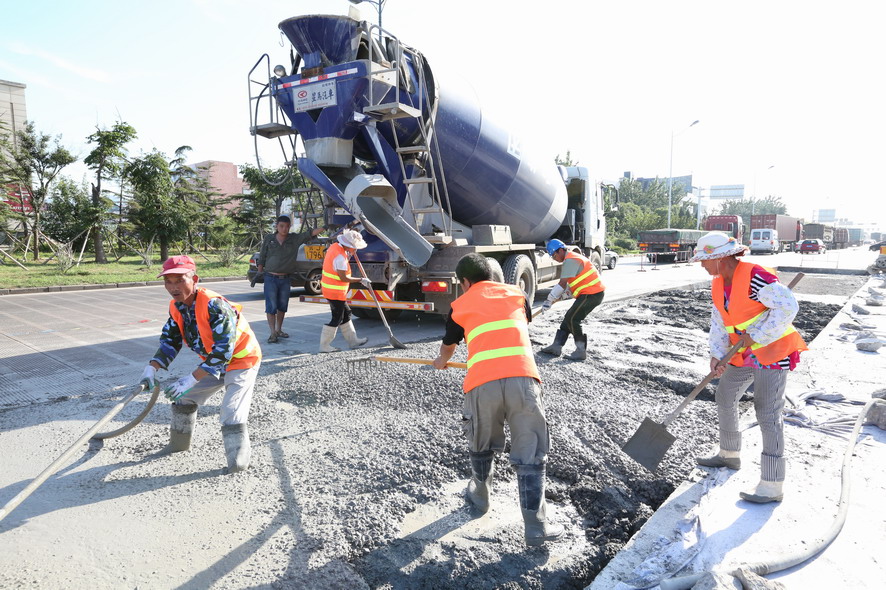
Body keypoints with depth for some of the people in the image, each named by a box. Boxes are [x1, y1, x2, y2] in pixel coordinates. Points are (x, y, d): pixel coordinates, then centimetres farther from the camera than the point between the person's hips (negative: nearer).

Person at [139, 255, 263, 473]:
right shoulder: (176, 307, -6)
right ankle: (179, 445, 39)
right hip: (212, 361, 9)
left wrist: (191, 379, -33)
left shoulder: (214, 305, -32)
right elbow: (170, 341, 5)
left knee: (231, 415, -17)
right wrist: (152, 368, -11)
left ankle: (238, 461, 2)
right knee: (183, 398, 16)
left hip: (241, 359, -8)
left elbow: (223, 352, -33)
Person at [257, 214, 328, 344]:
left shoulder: (295, 239, 2)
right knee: (271, 306, -4)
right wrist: (259, 275, 5)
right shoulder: (269, 239, 1)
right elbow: (261, 258, 6)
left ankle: (279, 330, 29)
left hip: (285, 279, 3)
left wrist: (325, 227, -24)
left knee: (282, 306, 13)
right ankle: (272, 333, 2)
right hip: (271, 278, -2)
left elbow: (311, 233, -10)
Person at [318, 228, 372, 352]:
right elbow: (343, 278, -23)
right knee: (337, 318, -1)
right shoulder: (340, 256, -24)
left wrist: (349, 255, 4)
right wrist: (361, 280, -15)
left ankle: (353, 341, 28)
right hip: (335, 292, -10)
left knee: (346, 313, 17)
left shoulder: (335, 246, 5)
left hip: (330, 289, 10)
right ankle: (324, 346, 7)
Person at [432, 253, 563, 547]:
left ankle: (480, 495, 46)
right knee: (530, 456, 10)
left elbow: (448, 346, 36)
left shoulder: (461, 305, 18)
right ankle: (536, 527, 12)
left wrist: (441, 362, 60)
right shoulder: (516, 294, 22)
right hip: (523, 377, 0)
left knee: (481, 446, 25)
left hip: (482, 384, 0)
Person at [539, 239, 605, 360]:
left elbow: (562, 284, -18)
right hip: (589, 294, 10)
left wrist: (550, 299, -12)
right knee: (568, 318, 10)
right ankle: (556, 346, 14)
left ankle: (581, 351, -2)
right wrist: (559, 295, 16)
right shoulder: (572, 258, 18)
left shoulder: (570, 260, -16)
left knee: (572, 319, -9)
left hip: (591, 294, -10)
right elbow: (569, 282, 23)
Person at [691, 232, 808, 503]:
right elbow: (719, 323, 5)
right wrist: (717, 354, -7)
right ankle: (729, 455, 39)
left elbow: (787, 307, -29)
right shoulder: (719, 284, 4)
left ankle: (772, 486, 1)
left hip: (772, 352, -9)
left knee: (767, 414, -8)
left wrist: (757, 336, -24)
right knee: (725, 399, 17)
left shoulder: (755, 277, -23)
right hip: (744, 354, 9)